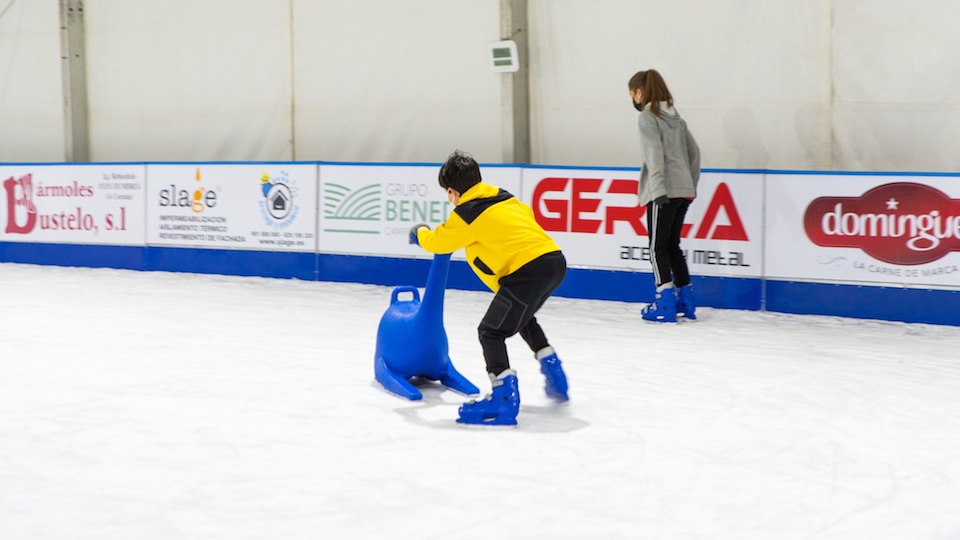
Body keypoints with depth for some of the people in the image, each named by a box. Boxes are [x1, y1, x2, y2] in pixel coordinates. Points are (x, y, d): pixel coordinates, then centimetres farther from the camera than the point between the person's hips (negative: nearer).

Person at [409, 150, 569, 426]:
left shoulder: (467, 213, -2)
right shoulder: (503, 196, 19)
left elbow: (438, 241, 10)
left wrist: (419, 232, 33)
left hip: (529, 270, -9)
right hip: (555, 259, 9)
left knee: (490, 331, -3)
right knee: (522, 317, 33)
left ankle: (504, 399, -14)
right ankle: (554, 375, 36)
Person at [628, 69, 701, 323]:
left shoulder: (648, 116, -6)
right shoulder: (675, 116, 18)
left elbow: (654, 153, -17)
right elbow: (694, 151, 20)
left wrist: (658, 188, -22)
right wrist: (692, 184, 23)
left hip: (664, 191, -8)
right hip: (684, 190, 8)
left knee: (658, 247, -3)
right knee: (673, 245, 15)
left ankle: (665, 302, -7)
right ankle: (685, 300, 16)